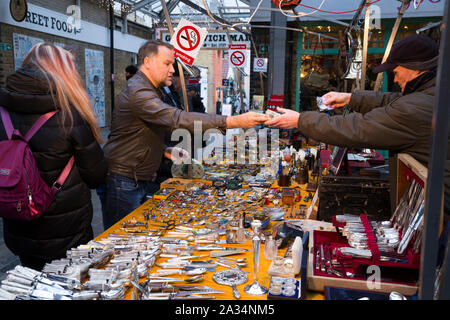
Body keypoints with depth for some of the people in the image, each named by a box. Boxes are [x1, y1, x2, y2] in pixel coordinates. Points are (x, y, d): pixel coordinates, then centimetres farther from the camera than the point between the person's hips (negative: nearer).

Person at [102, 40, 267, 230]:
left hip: (141, 180, 10)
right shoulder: (137, 92, -19)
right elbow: (178, 119, -33)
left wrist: (164, 151, 6)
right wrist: (234, 122, -37)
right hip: (123, 182, -10)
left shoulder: (149, 91, 16)